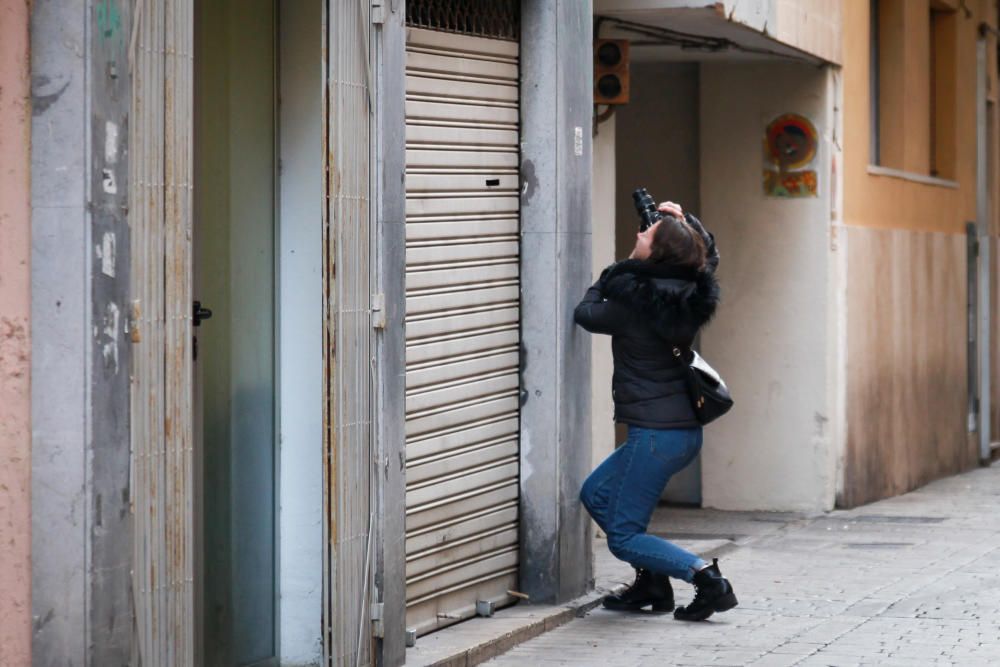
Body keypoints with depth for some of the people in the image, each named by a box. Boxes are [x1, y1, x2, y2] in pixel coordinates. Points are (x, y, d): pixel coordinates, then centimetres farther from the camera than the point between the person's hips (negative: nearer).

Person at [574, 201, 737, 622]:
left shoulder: (634, 300, -19)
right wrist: (685, 220, 16)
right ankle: (652, 582, 20)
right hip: (685, 429, 9)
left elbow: (586, 314, 3)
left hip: (657, 434, -9)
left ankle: (707, 578, -13)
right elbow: (709, 253, 25)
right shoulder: (691, 292, 2)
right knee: (596, 493, 23)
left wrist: (605, 278, 15)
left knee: (623, 537, 0)